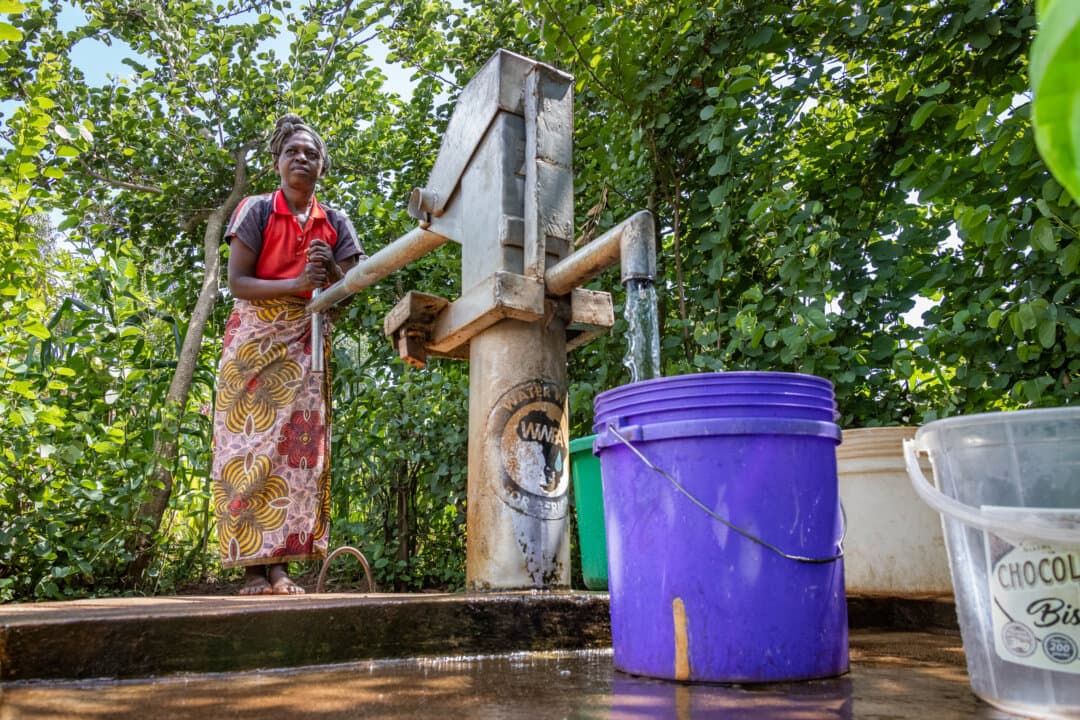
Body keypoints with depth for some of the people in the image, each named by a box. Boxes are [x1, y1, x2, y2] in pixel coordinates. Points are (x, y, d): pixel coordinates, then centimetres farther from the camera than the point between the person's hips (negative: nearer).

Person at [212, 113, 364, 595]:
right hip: (255, 339, -3)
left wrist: (330, 272, -13)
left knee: (298, 450, -3)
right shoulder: (256, 210, 2)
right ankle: (252, 567, -5)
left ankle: (280, 565, 0)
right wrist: (297, 283, -20)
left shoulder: (334, 222, 11)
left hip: (306, 345, 3)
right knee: (251, 447, -7)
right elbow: (237, 282, -7)